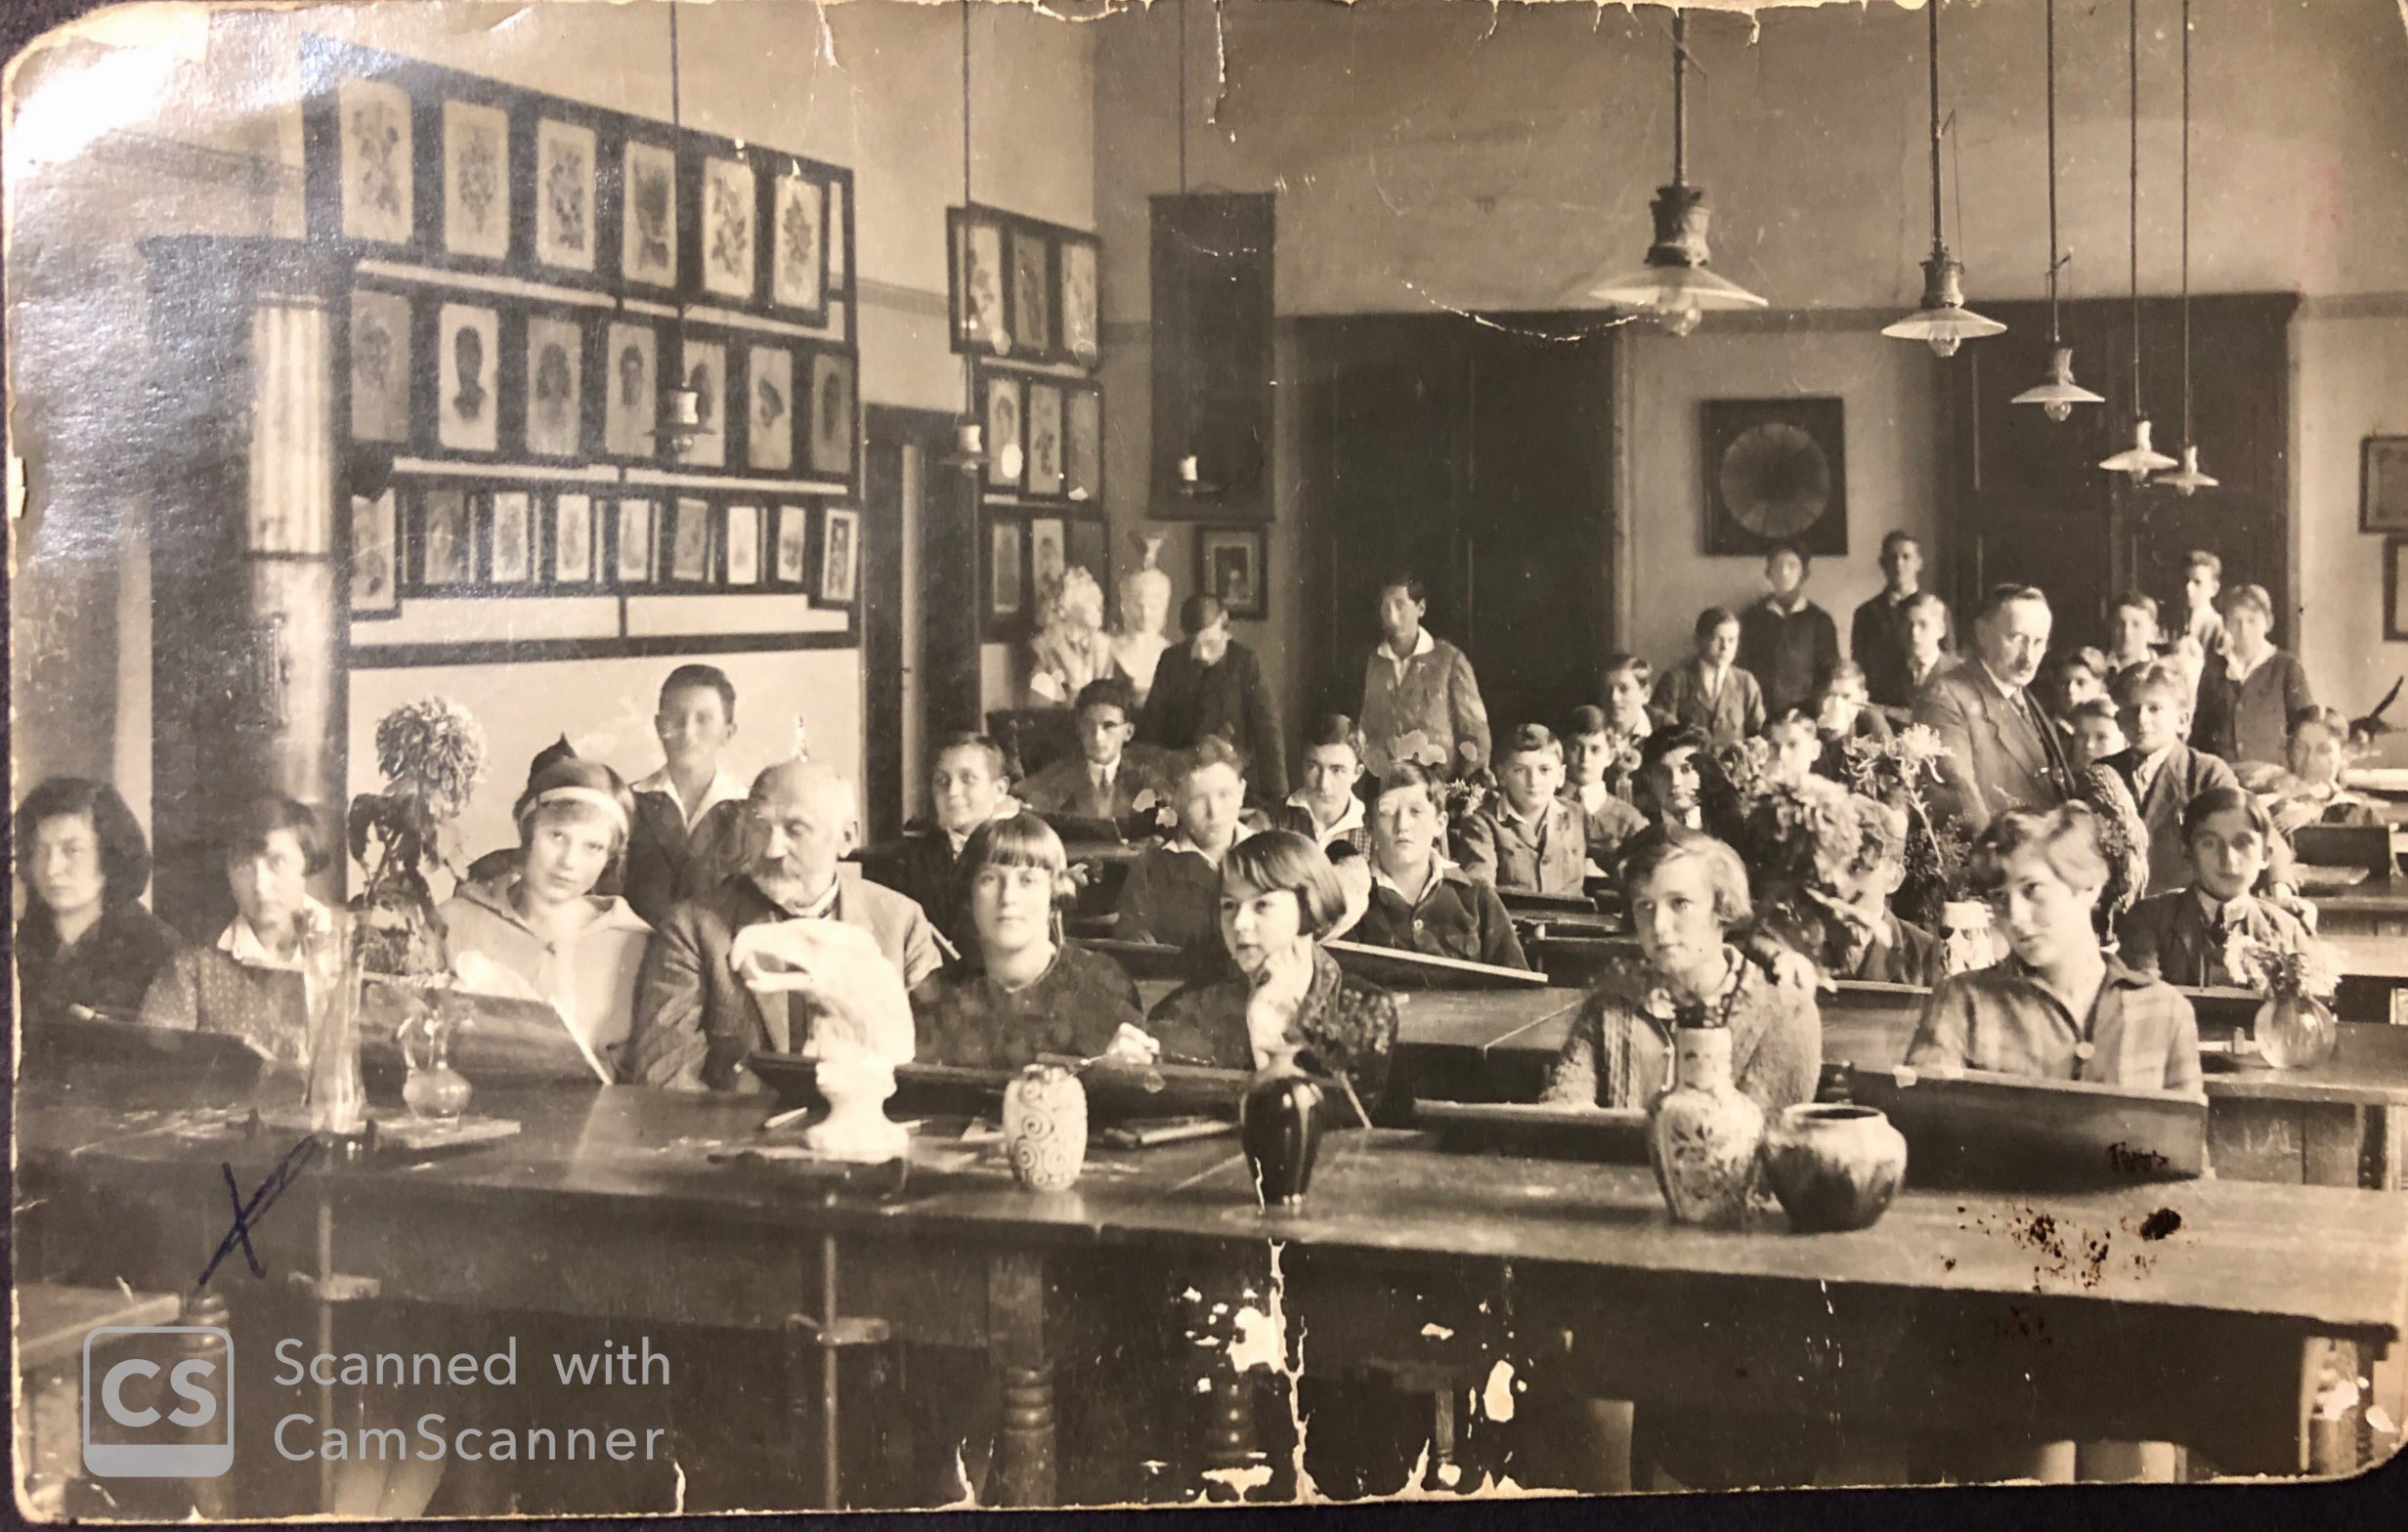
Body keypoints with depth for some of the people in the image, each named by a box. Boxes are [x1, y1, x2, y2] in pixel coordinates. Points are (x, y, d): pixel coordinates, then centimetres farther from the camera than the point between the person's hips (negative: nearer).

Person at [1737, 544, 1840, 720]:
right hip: (1758, 717, 1)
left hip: (1804, 715, -1)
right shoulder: (1751, 618, 11)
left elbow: (1829, 676, 8)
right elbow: (1740, 671, 11)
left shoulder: (1820, 621, 8)